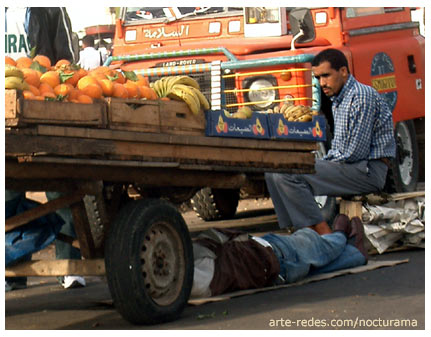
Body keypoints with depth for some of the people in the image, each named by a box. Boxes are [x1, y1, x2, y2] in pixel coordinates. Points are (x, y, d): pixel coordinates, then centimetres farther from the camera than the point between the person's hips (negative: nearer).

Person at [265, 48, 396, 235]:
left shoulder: (362, 96, -15)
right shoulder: (338, 101, 16)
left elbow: (356, 152, -19)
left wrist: (328, 161, -6)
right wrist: (324, 162, 5)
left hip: (367, 171, -10)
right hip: (347, 166, 10)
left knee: (289, 175, -21)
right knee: (273, 173, 3)